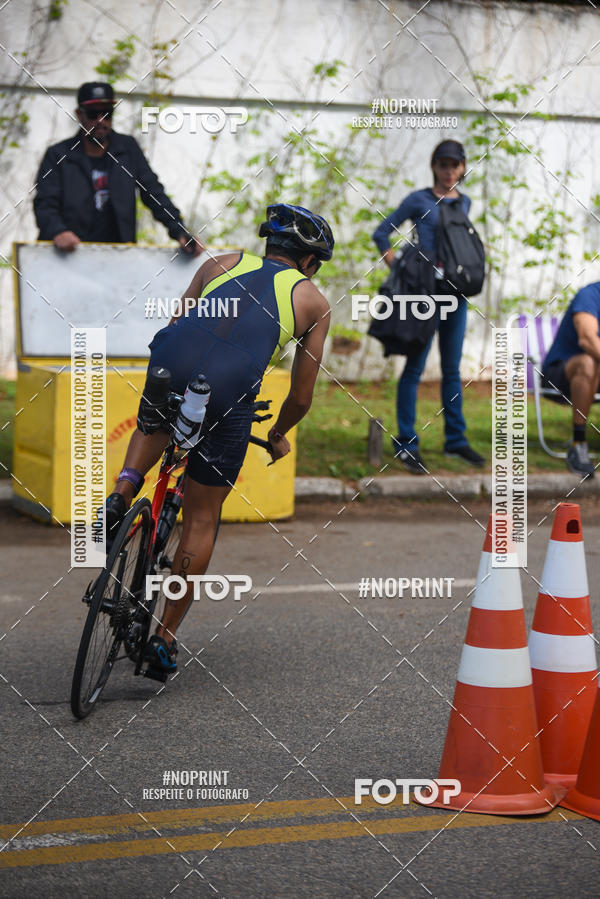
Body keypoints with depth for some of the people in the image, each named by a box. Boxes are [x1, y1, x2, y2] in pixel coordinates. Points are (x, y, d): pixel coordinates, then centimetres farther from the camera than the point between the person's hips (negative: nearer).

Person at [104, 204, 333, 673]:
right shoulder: (313, 301, 25)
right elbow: (302, 396, 26)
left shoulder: (222, 263, 29)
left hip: (170, 365, 2)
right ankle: (166, 636, 18)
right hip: (230, 389, -2)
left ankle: (122, 495, 12)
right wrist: (278, 435, 45)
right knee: (201, 519, 14)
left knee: (154, 426, 39)